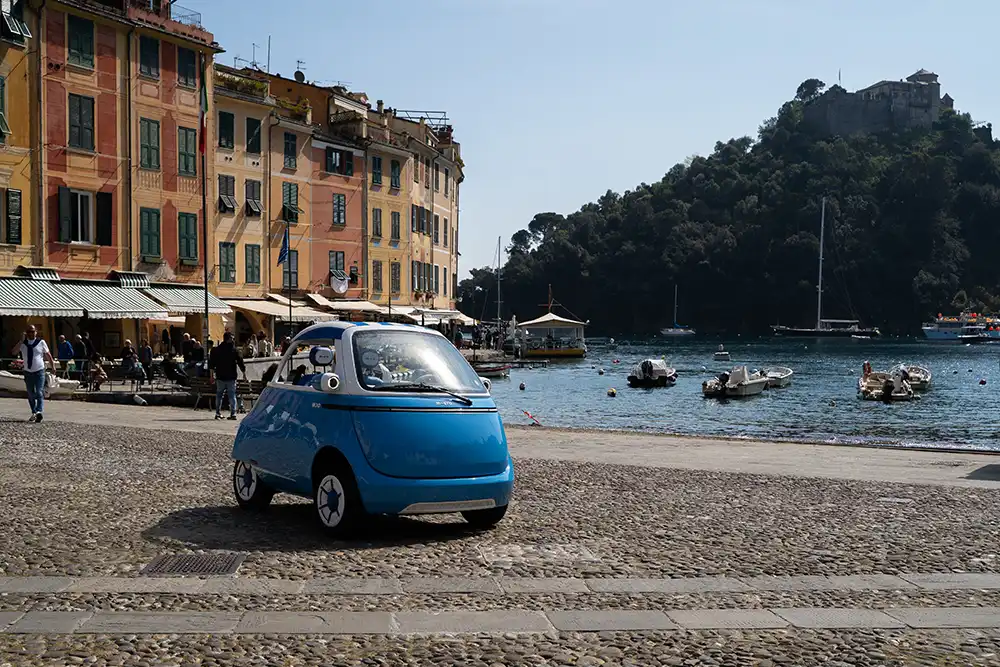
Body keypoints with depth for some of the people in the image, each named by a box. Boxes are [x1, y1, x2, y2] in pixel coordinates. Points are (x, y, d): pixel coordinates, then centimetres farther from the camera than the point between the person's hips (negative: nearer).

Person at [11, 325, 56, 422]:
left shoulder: (41, 342, -1)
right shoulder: (22, 343, 4)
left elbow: (48, 355, 6)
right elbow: (13, 352, -12)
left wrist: (53, 366, 5)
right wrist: (22, 341, -18)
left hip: (39, 371, -3)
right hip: (28, 372, 3)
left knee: (39, 393, -15)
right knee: (30, 394, 11)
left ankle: (39, 411, -26)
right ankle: (33, 413, 23)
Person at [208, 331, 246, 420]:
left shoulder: (217, 349, 1)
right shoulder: (234, 350, -4)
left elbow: (212, 362, 2)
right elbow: (240, 362, -3)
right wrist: (244, 372, 7)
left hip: (220, 377, 1)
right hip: (231, 377, -1)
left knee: (219, 395, 11)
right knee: (232, 395, 2)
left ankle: (218, 413, 10)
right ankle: (233, 413, -5)